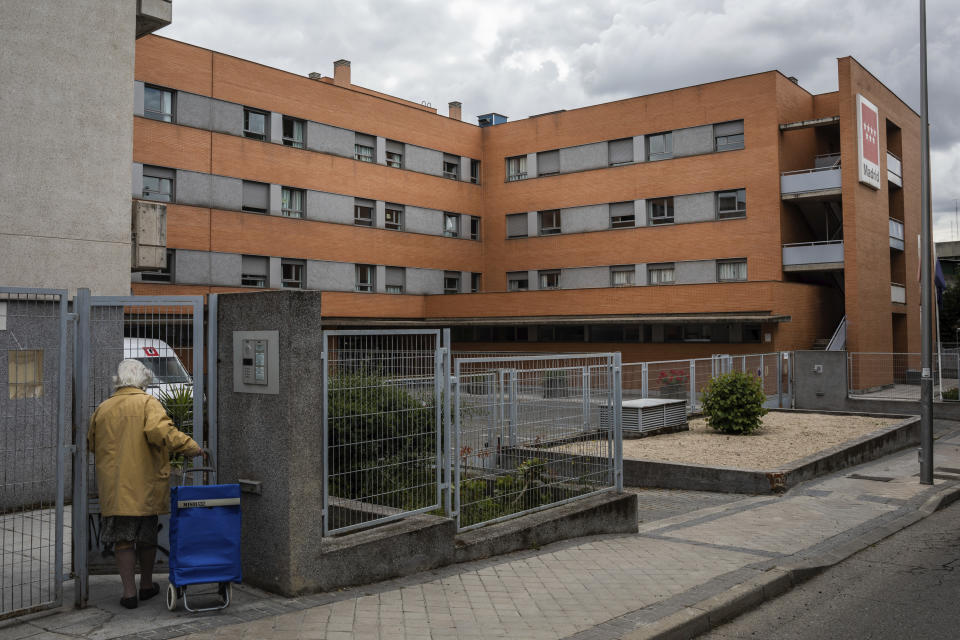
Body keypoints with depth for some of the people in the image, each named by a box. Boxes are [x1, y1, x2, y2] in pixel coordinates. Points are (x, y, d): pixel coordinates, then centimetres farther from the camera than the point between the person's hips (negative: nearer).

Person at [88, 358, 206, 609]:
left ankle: (129, 592, 5)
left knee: (123, 539, 8)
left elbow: (92, 445, 18)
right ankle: (147, 585, 28)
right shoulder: (148, 403, -8)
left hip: (114, 488, 2)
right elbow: (161, 432, -24)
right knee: (147, 536, 15)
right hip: (146, 485, -2)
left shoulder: (103, 409, 7)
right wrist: (193, 448, -19)